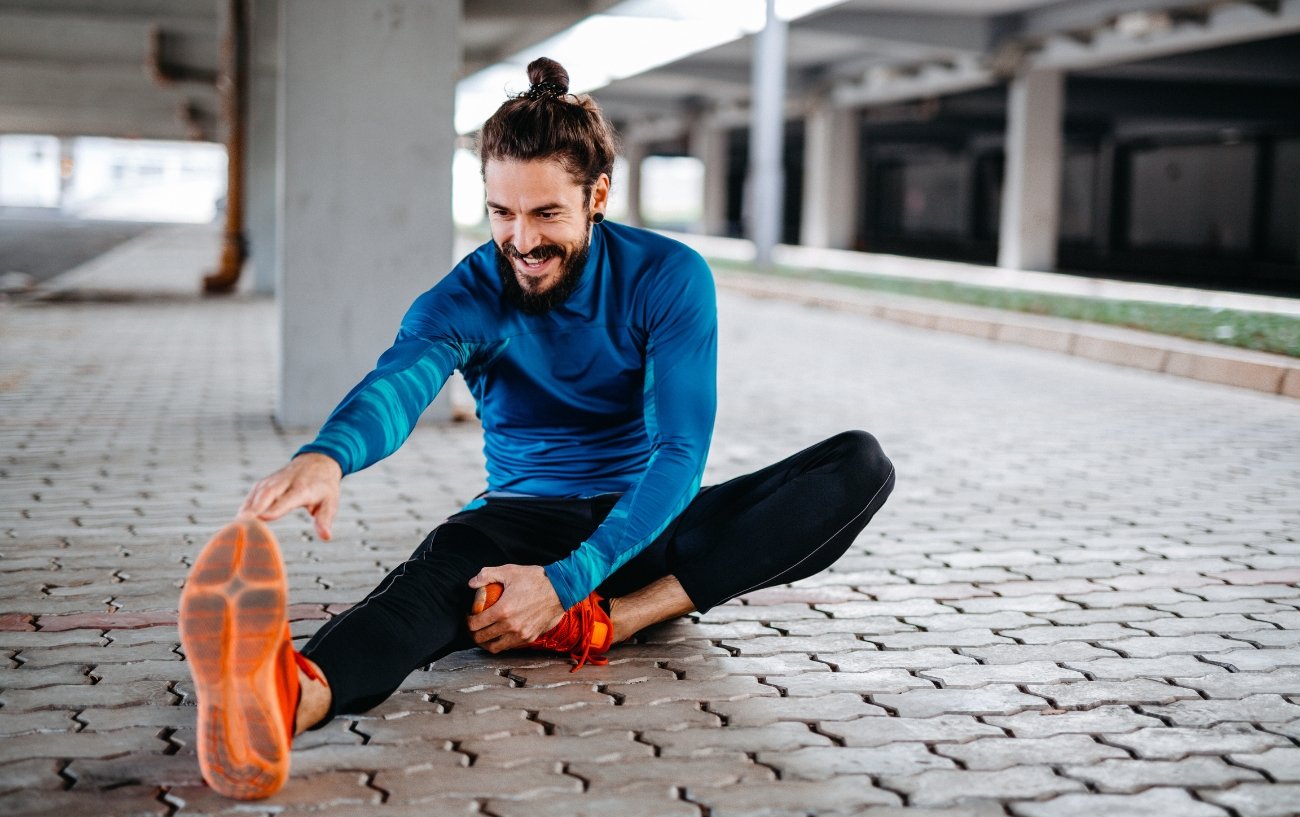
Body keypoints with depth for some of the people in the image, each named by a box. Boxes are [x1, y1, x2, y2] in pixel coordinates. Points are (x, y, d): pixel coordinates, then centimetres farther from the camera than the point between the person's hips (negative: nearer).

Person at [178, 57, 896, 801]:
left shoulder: (669, 278, -10)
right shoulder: (467, 298, -8)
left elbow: (681, 452, -19)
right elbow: (399, 383, -31)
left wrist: (568, 582, -33)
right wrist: (327, 456, -57)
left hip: (646, 525, 1)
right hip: (529, 516, -1)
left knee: (860, 464, -22)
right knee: (441, 567, -37)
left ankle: (604, 622, -35)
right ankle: (293, 695, -72)